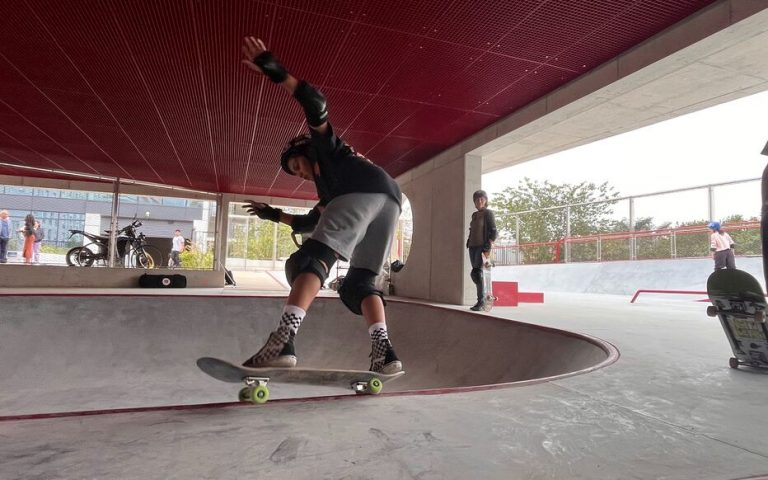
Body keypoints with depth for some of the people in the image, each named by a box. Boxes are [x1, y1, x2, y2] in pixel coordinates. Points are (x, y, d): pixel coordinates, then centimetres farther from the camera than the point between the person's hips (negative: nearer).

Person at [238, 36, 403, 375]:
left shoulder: (326, 147, 27)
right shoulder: (326, 188, 44)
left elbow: (316, 105, 8)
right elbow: (311, 223, 47)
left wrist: (276, 73, 0)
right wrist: (273, 214, 56)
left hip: (365, 190, -8)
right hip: (391, 199, 8)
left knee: (311, 259, -16)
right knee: (359, 283, 10)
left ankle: (282, 342, -31)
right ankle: (384, 353, -6)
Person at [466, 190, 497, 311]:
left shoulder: (488, 213, -3)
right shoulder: (475, 215, 17)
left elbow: (493, 232, -9)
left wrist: (488, 248, -17)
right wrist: (469, 245, 14)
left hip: (482, 247, -7)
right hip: (473, 247, 7)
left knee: (476, 272, -16)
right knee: (476, 274, 7)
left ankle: (481, 301, -11)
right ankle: (483, 297, 19)